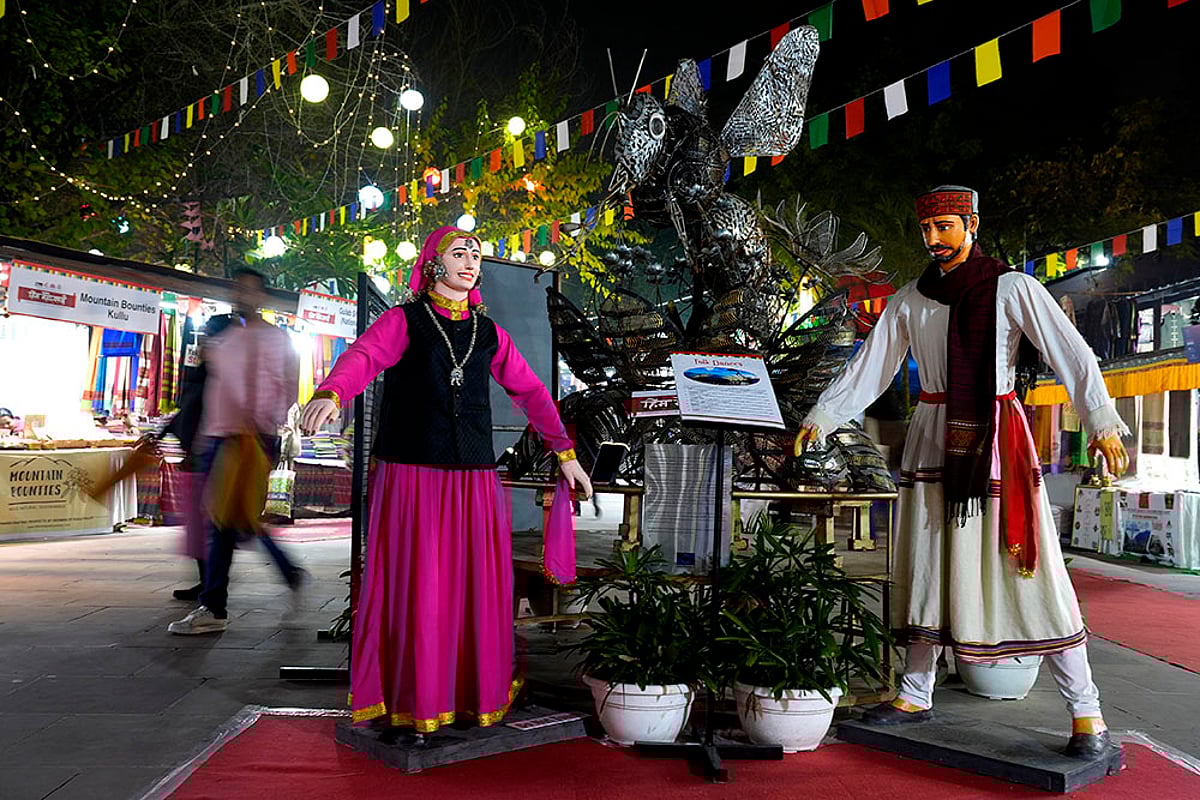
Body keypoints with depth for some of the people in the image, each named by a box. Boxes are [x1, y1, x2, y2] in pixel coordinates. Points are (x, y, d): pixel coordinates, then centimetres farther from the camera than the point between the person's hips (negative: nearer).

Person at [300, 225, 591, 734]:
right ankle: (410, 702, 10)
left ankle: (477, 694, 16)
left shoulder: (488, 333, 16)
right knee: (413, 587, -3)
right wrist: (331, 394, -37)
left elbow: (529, 391, 19)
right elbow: (364, 357, -15)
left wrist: (564, 453, 16)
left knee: (477, 587, 3)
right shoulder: (404, 321, 4)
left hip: (474, 479, 4)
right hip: (411, 475, -3)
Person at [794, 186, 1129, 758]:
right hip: (933, 438, 4)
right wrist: (819, 419, 2)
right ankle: (915, 694, 19)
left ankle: (1085, 711, 4)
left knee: (1028, 568, -6)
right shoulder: (908, 302, 10)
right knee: (928, 565, 8)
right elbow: (868, 368, 11)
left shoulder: (1012, 289, -1)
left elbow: (1071, 355, -10)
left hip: (996, 437, -4)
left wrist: (1102, 422, -23)